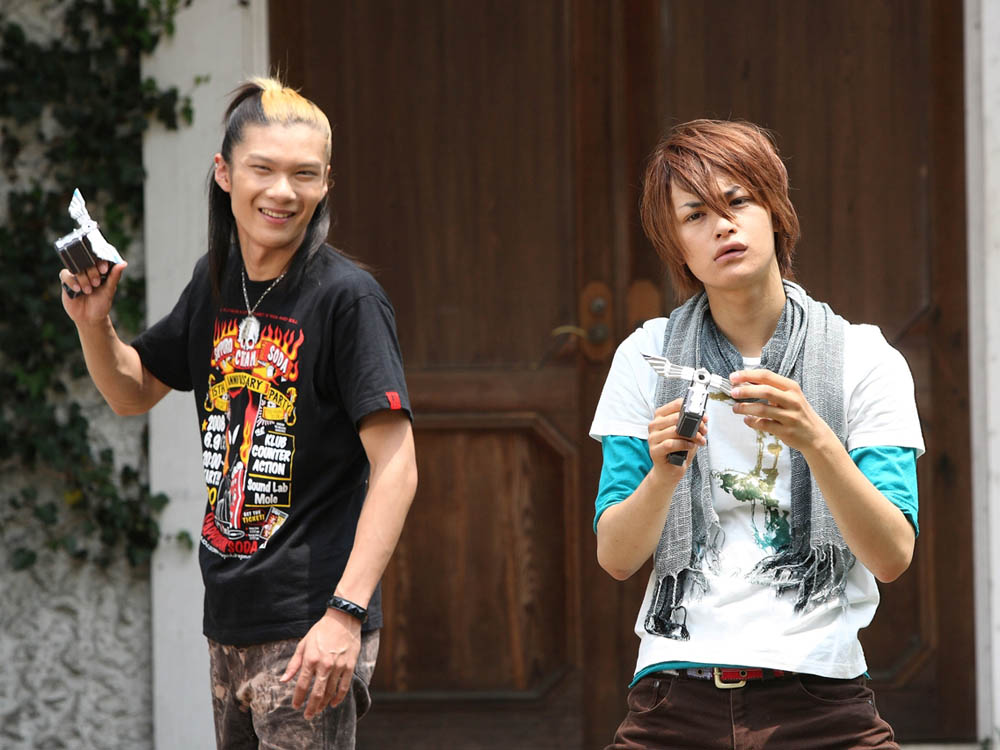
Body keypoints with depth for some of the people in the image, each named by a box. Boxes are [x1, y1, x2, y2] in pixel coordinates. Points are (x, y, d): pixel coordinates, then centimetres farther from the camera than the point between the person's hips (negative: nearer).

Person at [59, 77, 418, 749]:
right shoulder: (216, 284, 9)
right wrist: (94, 322, 3)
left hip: (310, 626, -7)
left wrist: (345, 614, -24)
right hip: (230, 622, 7)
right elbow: (134, 393, 24)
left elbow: (396, 469, -16)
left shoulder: (347, 298, -12)